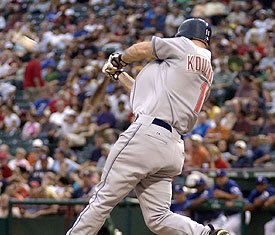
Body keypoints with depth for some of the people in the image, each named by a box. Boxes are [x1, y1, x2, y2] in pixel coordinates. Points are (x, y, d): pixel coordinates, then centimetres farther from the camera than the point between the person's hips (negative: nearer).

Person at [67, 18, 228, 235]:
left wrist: (119, 60, 32)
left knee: (104, 199, -5)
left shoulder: (185, 46, 3)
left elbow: (141, 50, 12)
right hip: (173, 146, 8)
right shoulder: (207, 72, 25)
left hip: (147, 133, -8)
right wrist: (120, 74, 38)